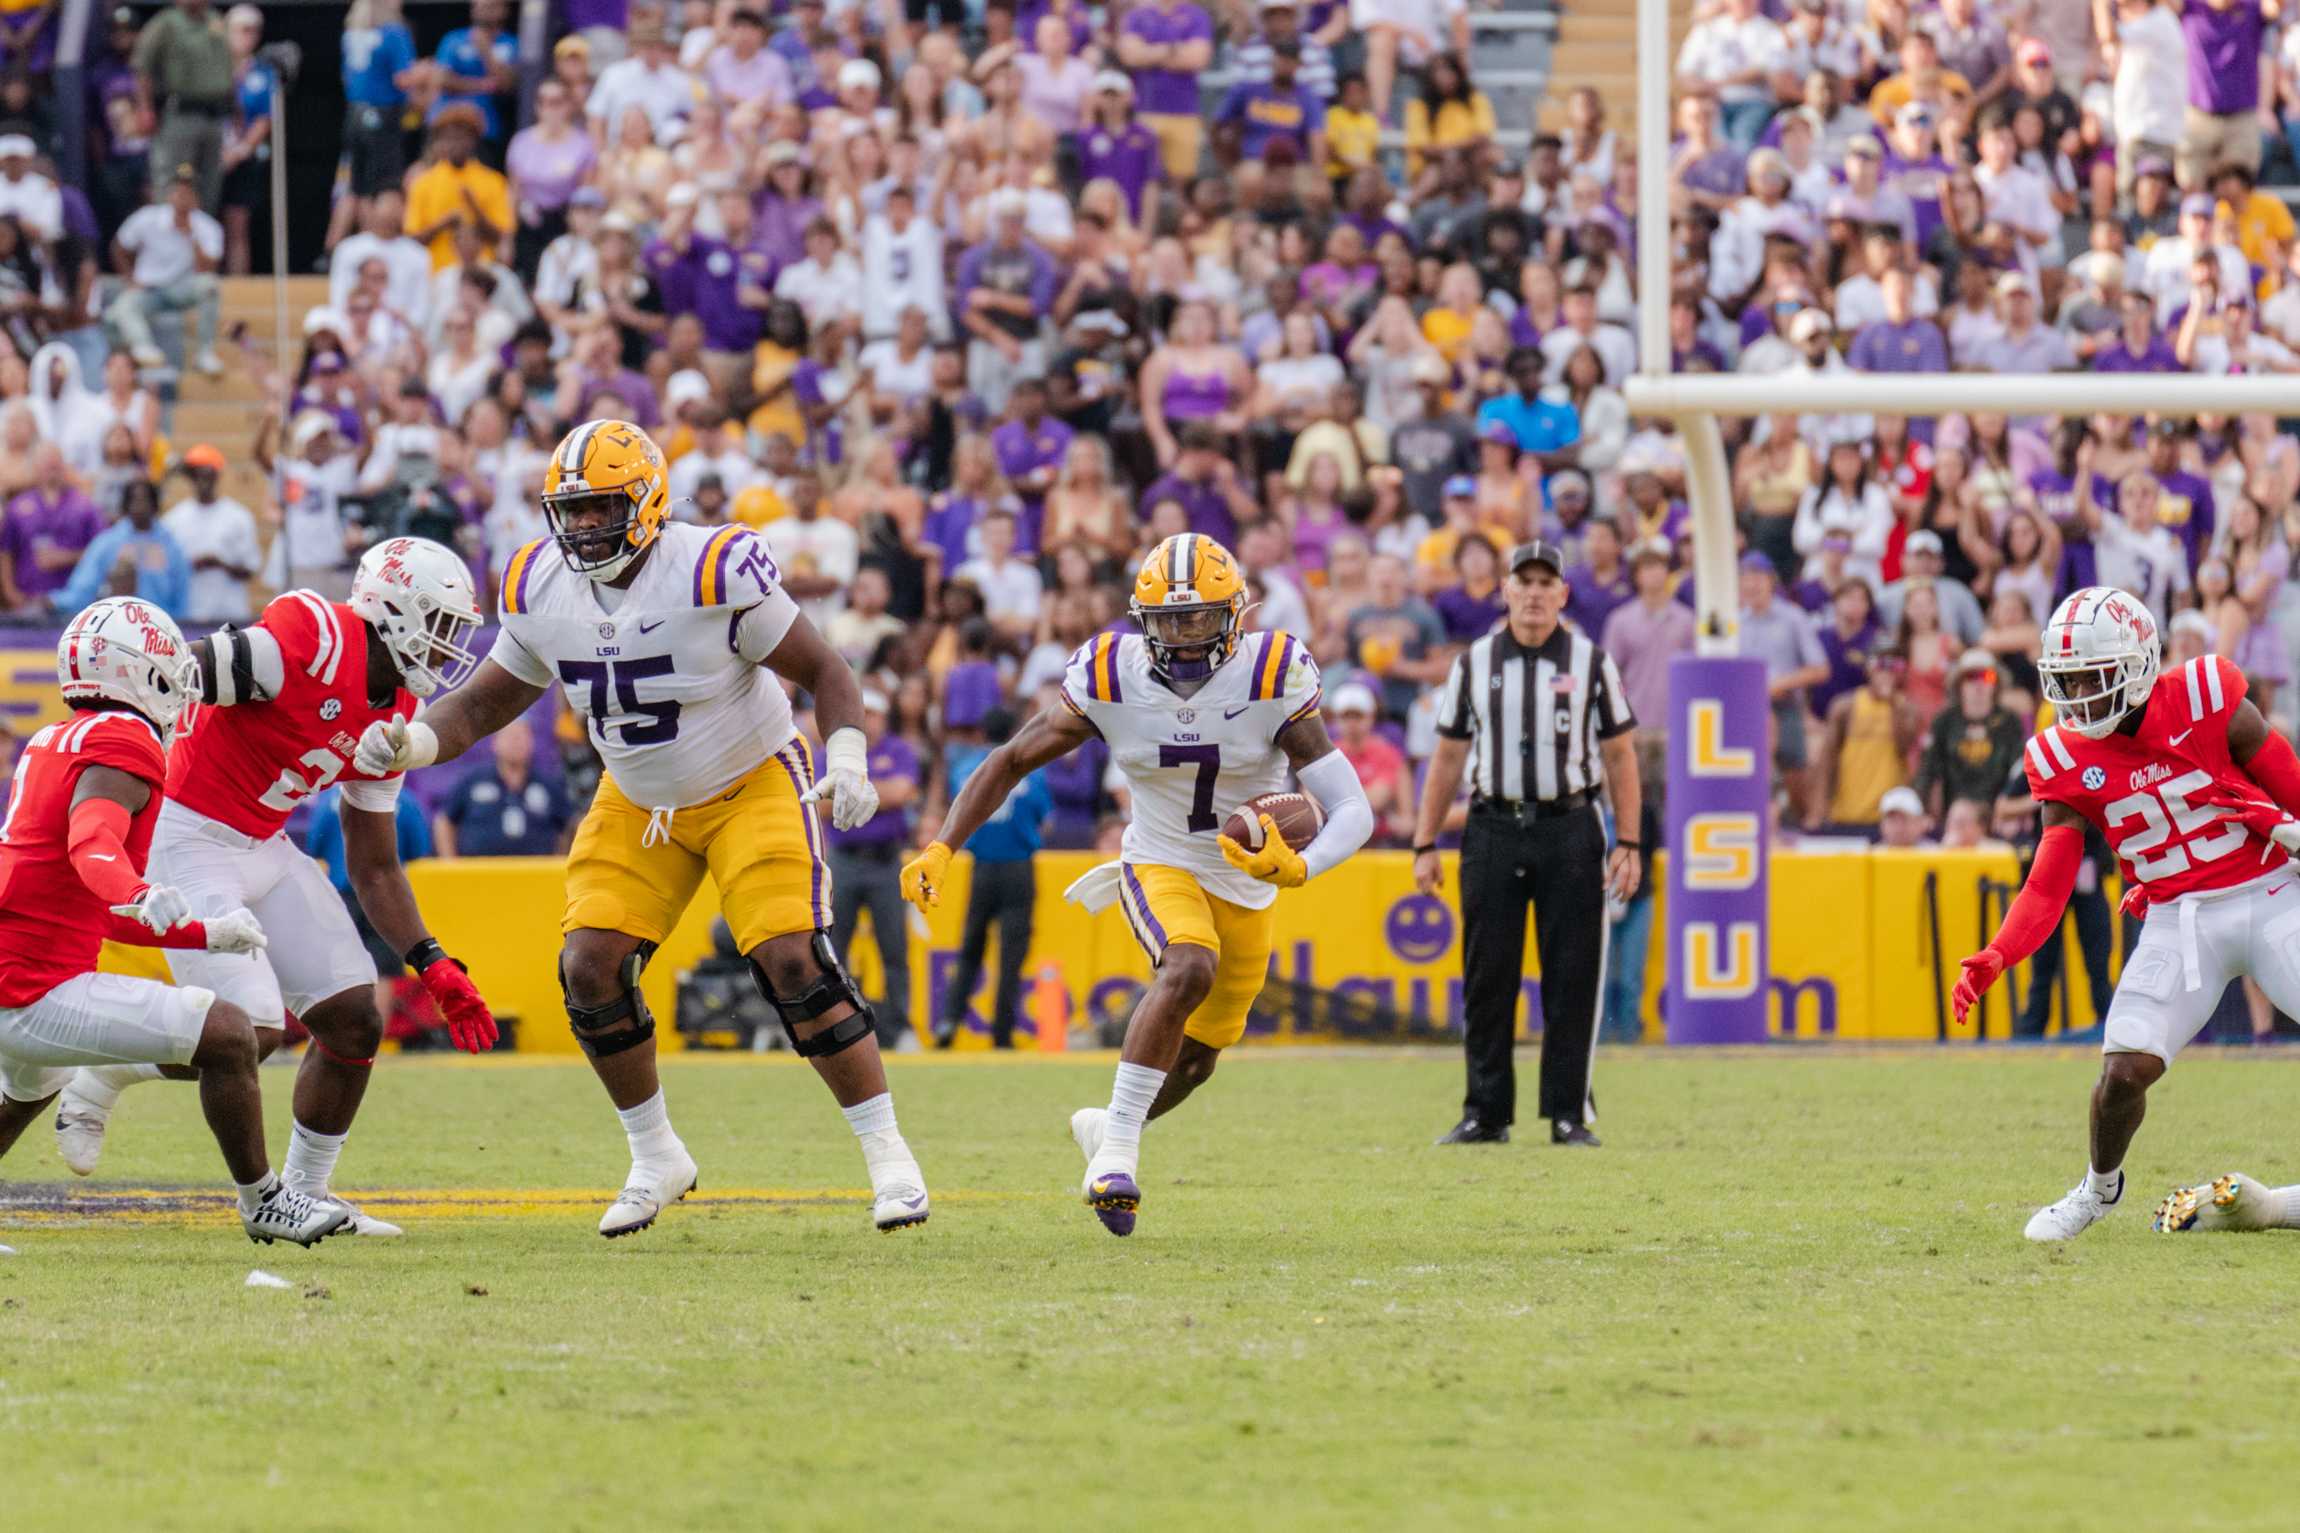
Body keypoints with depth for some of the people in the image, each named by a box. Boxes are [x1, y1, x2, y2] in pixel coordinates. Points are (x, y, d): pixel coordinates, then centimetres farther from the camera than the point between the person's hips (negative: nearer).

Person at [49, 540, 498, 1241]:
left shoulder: (393, 718, 8)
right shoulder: (315, 641, -20)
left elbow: (376, 869, 15)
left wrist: (434, 967, 6)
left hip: (264, 848, 9)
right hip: (190, 841, -9)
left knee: (354, 1022, 4)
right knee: (251, 1033, -16)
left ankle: (304, 1195, 19)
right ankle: (100, 1077, 10)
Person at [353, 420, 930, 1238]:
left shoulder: (714, 575, -26)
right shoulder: (542, 595, -9)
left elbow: (823, 671, -17)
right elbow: (483, 705, 2)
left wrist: (847, 757, -34)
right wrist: (412, 742, -18)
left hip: (752, 785, -5)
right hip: (638, 804, 5)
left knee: (794, 962, -20)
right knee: (590, 969, -8)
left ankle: (887, 1154, -6)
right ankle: (657, 1160, 12)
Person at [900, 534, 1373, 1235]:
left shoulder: (1272, 681, -24)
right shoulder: (1110, 682, -19)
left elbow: (1352, 811, -25)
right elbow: (1010, 762, -9)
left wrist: (1298, 867, -44)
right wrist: (940, 848, -21)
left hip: (1249, 885, 2)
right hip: (1161, 867, -2)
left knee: (1194, 1060, 15)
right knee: (1189, 968, -34)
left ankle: (1104, 1127, 46)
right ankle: (1118, 1148, -27)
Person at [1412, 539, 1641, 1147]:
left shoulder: (1591, 663, 5)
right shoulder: (1474, 663, 9)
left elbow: (1620, 756, 5)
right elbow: (1447, 758, 12)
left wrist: (1627, 844, -3)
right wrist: (1425, 845, 6)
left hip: (1569, 829, -1)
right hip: (1493, 829, 1)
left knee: (1572, 977, -3)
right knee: (1486, 977, 1)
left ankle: (1569, 1113, 3)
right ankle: (1485, 1113, 7)